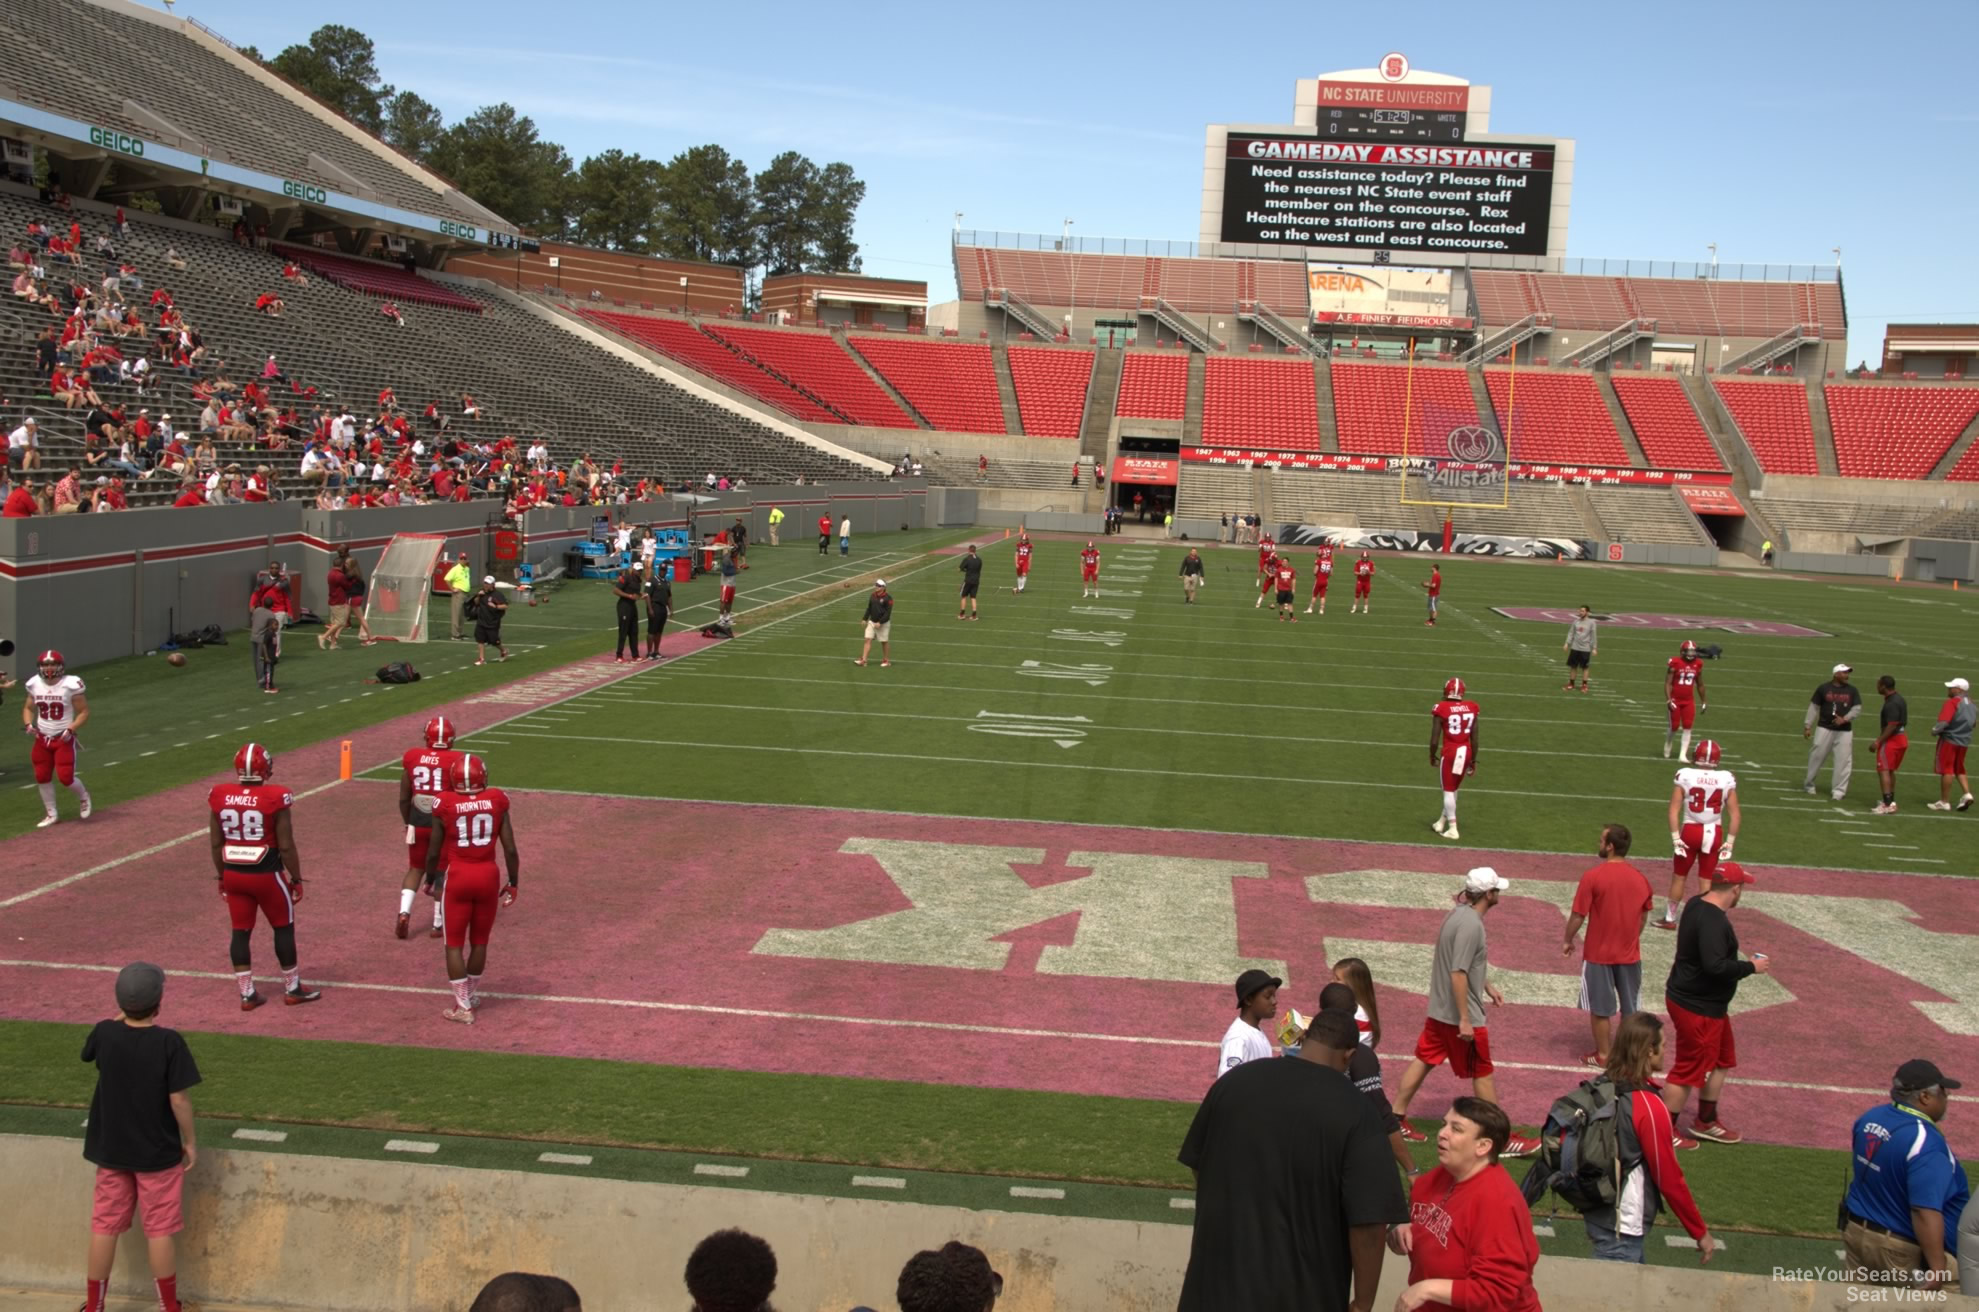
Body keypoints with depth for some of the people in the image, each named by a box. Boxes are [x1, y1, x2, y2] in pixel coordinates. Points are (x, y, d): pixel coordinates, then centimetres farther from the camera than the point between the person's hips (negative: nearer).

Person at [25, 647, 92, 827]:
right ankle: (51, 814, 23)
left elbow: (84, 712, -9)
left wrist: (71, 729, -21)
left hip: (64, 739, -5)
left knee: (65, 777, -9)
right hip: (42, 739, 5)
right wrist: (28, 724, -5)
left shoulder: (71, 684, -14)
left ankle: (83, 796, 24)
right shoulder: (35, 684, 0)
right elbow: (28, 708, 15)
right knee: (42, 777, 7)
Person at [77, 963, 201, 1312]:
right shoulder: (169, 1042, -20)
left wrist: (122, 1016, 15)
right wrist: (190, 1141, -4)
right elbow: (178, 1100, -17)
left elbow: (89, 1052, 16)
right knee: (160, 1230, 7)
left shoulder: (105, 1033, -10)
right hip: (158, 1153, -3)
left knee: (104, 1226, 14)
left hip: (111, 1151, 3)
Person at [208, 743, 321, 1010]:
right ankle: (292, 988, 21)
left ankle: (247, 993, 15)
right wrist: (296, 879, 1)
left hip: (233, 874, 4)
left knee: (240, 932, 12)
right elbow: (286, 846, -11)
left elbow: (215, 844, 5)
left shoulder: (220, 797, -3)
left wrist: (221, 876, 18)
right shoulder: (275, 798, -16)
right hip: (266, 874, -4)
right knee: (283, 927, 13)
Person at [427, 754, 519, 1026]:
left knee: (454, 943, 8)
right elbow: (510, 850, -2)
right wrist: (513, 883, 11)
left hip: (458, 878, -2)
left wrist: (430, 880, 18)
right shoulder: (496, 802, -5)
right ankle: (471, 996, 32)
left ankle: (463, 1006, 7)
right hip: (487, 876, 2)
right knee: (479, 941, 18)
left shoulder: (446, 806, -8)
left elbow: (434, 852, -1)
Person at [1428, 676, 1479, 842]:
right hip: (1466, 752, 4)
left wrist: (1432, 756, 9)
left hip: (1449, 752, -4)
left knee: (1448, 790, 7)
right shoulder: (1471, 708, 1)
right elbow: (1474, 739, 6)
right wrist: (1473, 760, 17)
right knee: (1453, 789, 20)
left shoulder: (1441, 709, -10)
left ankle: (1452, 829, 5)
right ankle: (1442, 821, 30)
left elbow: (1434, 740, -9)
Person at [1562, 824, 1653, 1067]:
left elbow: (1578, 915, -14)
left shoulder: (1593, 877, -17)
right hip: (1630, 954, 4)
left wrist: (1568, 941, 2)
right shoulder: (1639, 878, -2)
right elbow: (1643, 917, 9)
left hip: (1599, 954, -4)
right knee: (1629, 1008, 15)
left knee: (1600, 1008, 10)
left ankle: (1602, 1055, 18)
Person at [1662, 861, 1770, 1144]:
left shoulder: (1696, 905, 3)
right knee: (1690, 1069, 2)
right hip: (1698, 1007, -11)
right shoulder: (1713, 921, -28)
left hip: (1709, 1004, 11)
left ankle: (1706, 1122, 37)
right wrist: (1751, 967, -22)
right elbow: (1715, 966, -34)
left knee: (1722, 1058, 24)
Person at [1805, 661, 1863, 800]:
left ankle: (1838, 790, 4)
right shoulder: (1823, 688, 0)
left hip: (1844, 731, 1)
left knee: (1843, 760, -3)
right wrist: (1807, 726, 2)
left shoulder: (1852, 690, 4)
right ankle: (1809, 784, 21)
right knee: (1817, 756, 2)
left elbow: (1857, 709, 3)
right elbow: (1814, 707, 4)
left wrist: (1845, 719, -15)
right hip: (1824, 728, -1)